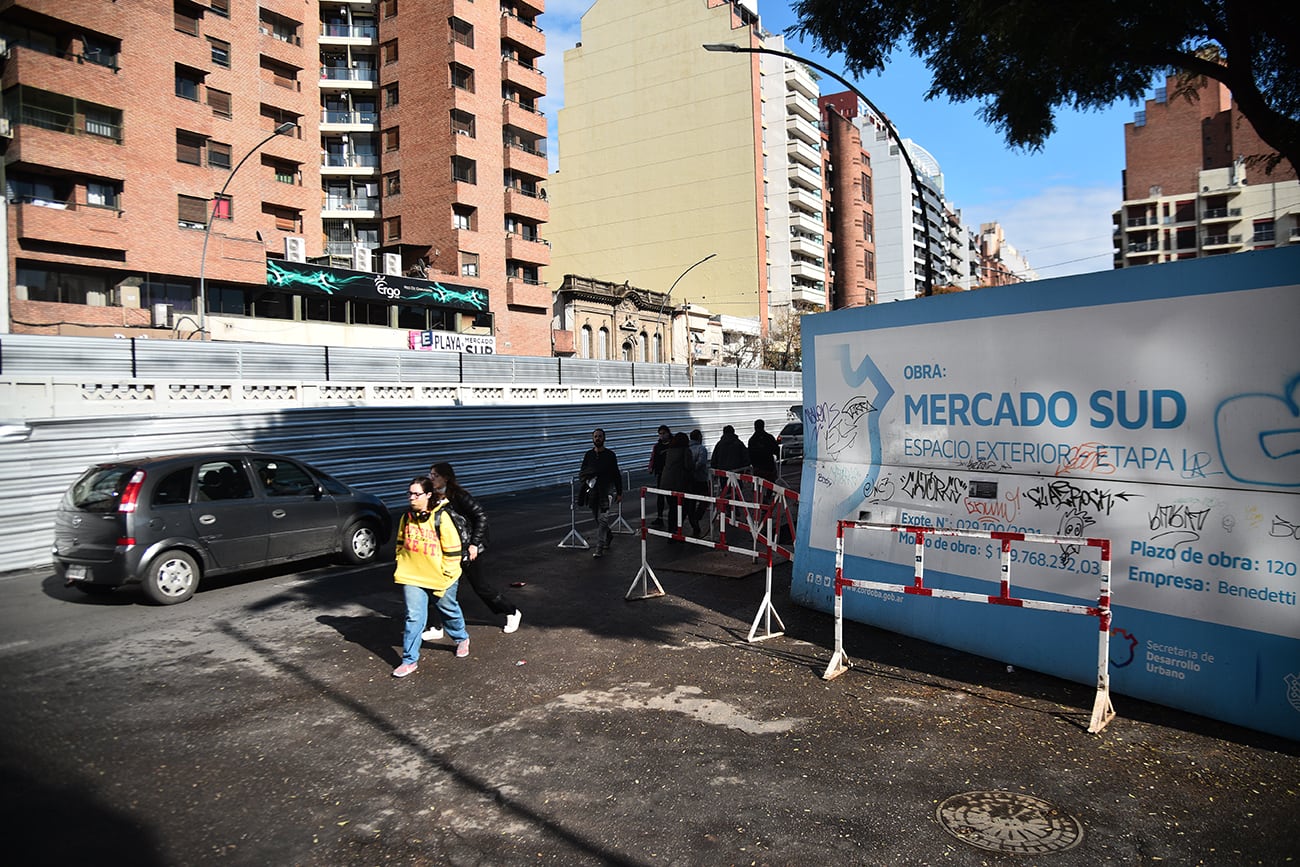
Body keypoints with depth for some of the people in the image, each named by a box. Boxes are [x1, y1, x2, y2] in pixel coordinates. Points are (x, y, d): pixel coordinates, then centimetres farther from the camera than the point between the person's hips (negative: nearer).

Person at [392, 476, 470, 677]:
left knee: (449, 610, 17)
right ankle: (409, 660, 6)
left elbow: (452, 549, -15)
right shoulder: (407, 517, -1)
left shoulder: (441, 518, -18)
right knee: (414, 617, -2)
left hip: (440, 577, -3)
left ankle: (461, 639, 44)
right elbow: (401, 542, 15)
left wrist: (447, 575, -13)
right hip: (412, 576, 3)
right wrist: (400, 566, 11)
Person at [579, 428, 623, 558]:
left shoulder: (610, 455, 0)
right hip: (593, 492, 4)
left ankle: (599, 549, -10)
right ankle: (609, 535, 41)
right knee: (597, 519, 13)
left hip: (607, 491, -4)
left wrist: (619, 493, 0)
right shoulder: (588, 455, 7)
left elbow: (616, 475, 2)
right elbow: (582, 472, 11)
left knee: (603, 519, -11)